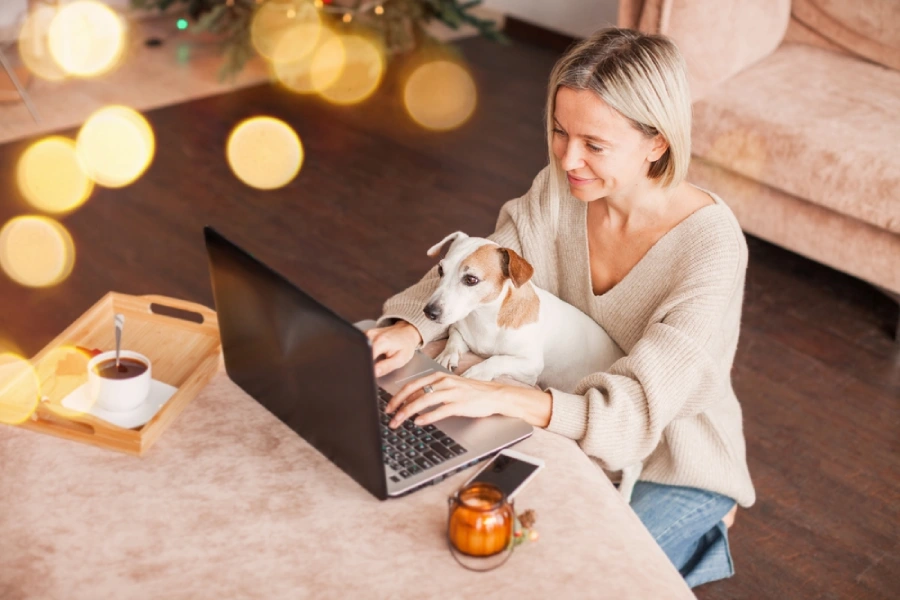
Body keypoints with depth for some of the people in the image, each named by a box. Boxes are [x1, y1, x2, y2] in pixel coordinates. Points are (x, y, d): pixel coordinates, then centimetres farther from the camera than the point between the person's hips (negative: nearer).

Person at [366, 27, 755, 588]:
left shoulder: (710, 245, -30)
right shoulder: (561, 189, -14)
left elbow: (639, 408, -36)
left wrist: (499, 395, -50)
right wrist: (410, 327, -28)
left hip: (674, 469, -5)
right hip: (577, 438, 6)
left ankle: (698, 535, 10)